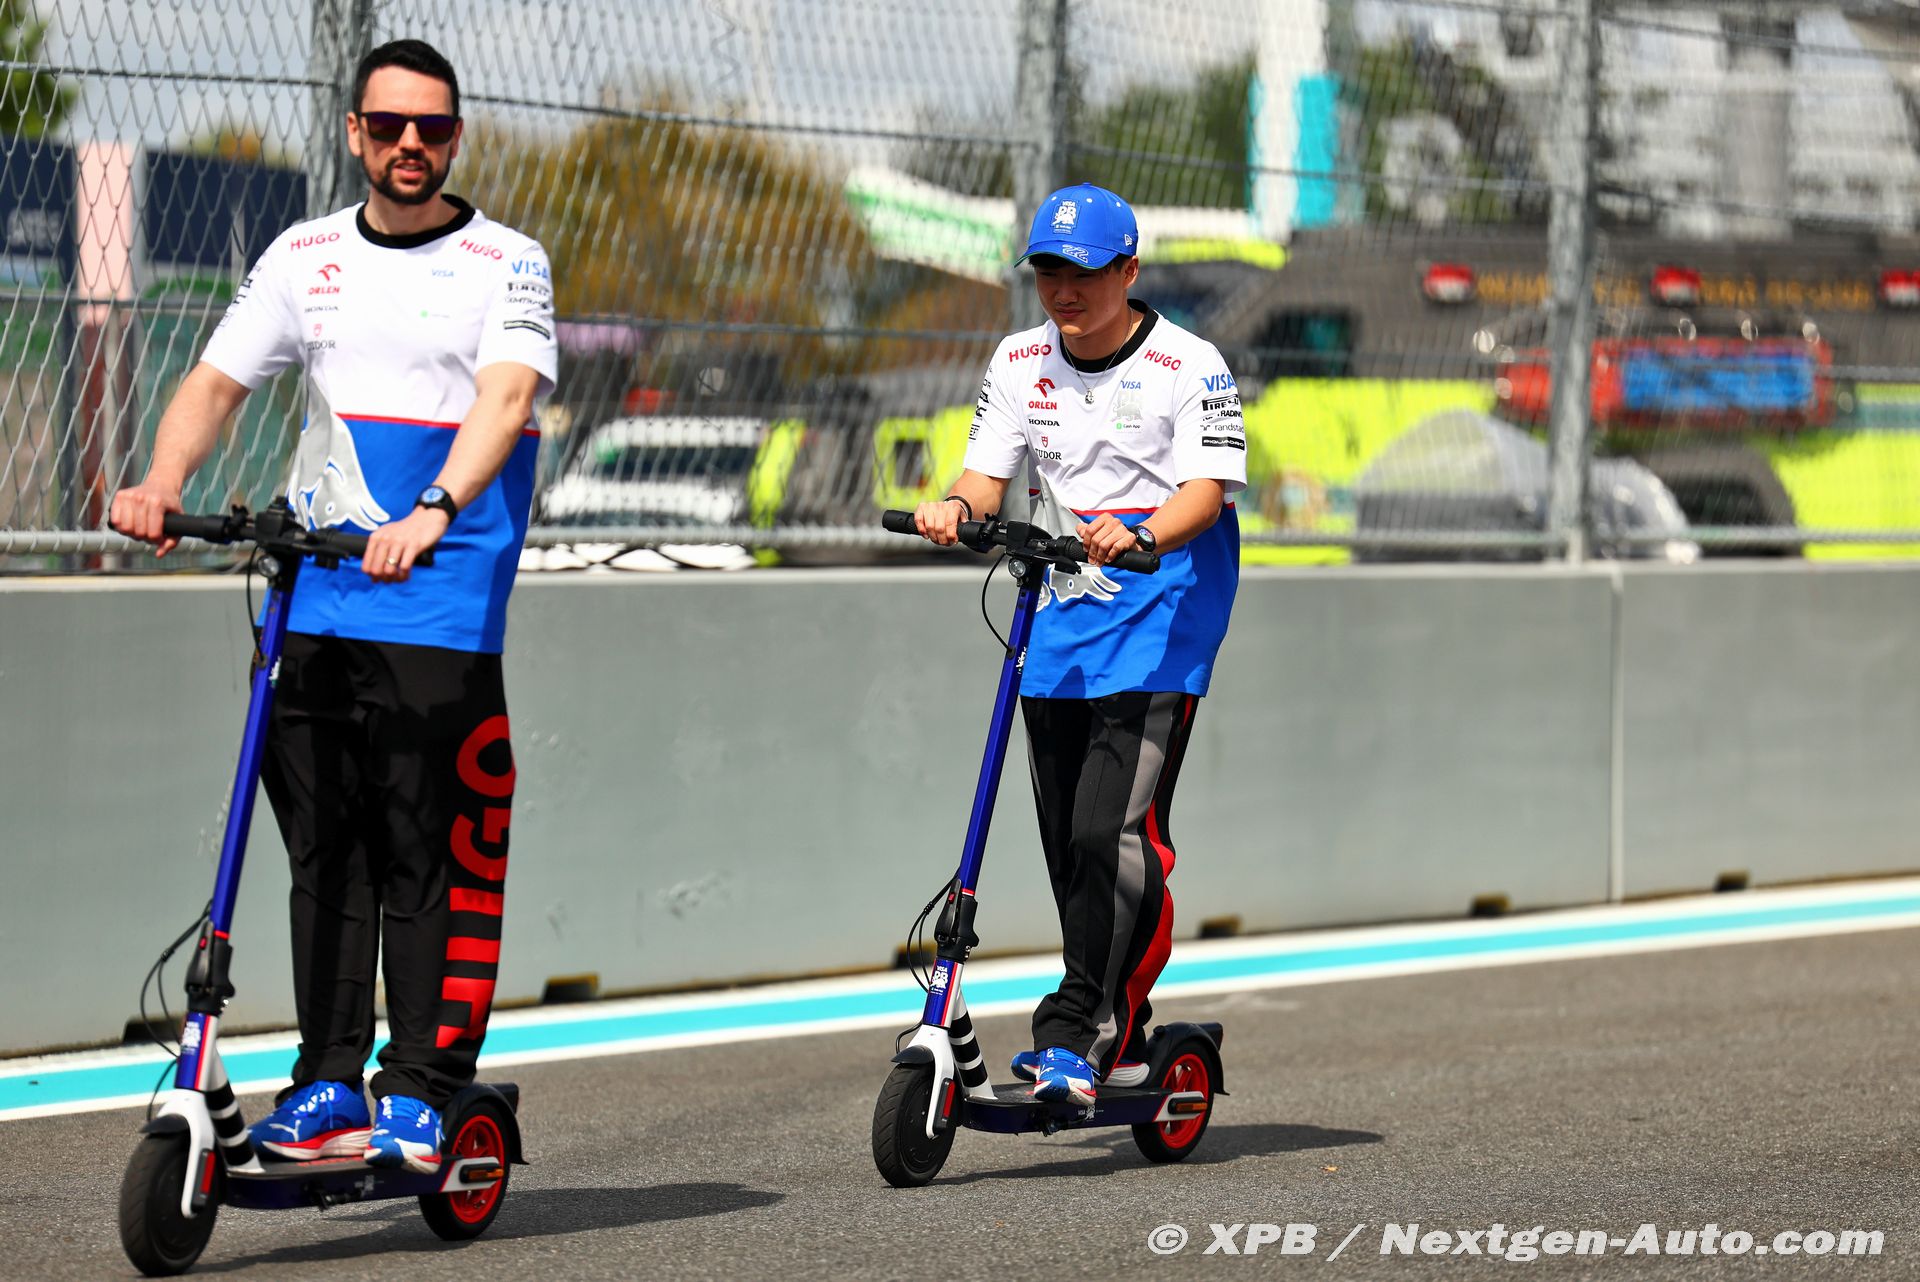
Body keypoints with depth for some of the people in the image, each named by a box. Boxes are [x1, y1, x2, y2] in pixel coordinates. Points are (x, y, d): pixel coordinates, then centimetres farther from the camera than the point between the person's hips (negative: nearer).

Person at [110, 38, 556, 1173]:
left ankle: (425, 1091, -1)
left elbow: (507, 397, -14)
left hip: (445, 602, -4)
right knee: (325, 846, 4)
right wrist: (164, 483, -10)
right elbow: (218, 382, 11)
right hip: (316, 596, 4)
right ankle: (329, 1087, 10)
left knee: (433, 848, -6)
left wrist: (433, 512, -32)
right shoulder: (304, 258, 14)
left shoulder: (506, 264, 1)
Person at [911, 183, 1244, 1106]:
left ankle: (1075, 1040, -18)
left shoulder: (1188, 367, -8)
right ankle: (1118, 1040, 19)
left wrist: (1140, 534, -36)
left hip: (1161, 615, -6)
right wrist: (959, 507, -18)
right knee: (1069, 845, 8)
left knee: (1114, 830, -17)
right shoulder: (1020, 363, 8)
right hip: (1059, 615, 6)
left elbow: (1207, 489, -17)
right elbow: (989, 470, 5)